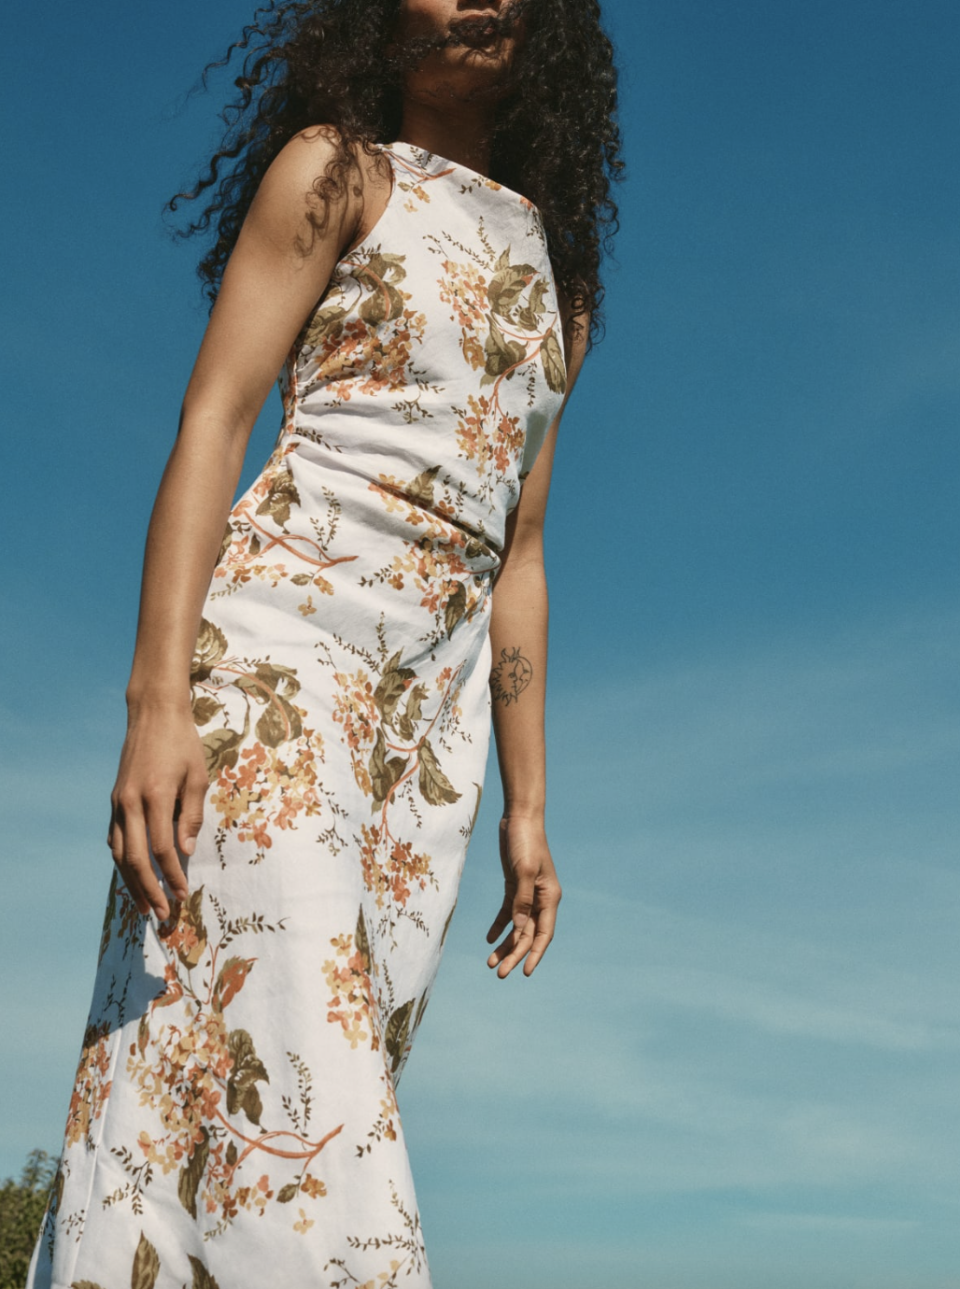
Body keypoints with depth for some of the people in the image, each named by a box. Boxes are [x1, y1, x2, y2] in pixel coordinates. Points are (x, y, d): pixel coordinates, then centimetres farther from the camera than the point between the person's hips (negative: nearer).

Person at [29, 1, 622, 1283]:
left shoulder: (556, 286, 23)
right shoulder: (336, 170, 8)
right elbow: (212, 423, -4)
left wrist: (527, 805, 16)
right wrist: (158, 700, -17)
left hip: (434, 707, 6)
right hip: (280, 640, -5)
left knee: (324, 1098, 0)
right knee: (274, 1058, -16)